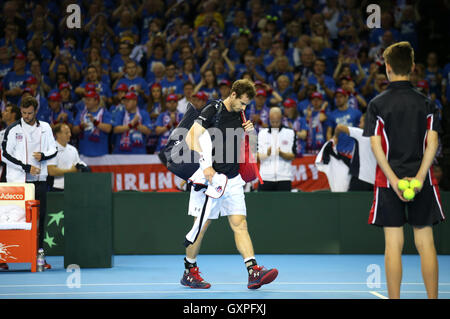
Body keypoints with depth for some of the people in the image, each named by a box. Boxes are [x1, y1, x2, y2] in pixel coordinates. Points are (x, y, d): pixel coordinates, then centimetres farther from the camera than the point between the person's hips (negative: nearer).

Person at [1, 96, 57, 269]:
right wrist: (26, 167, -12)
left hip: (39, 179, 4)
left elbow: (53, 149, 14)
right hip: (17, 181, -4)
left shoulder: (45, 128, 9)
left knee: (40, 217, 4)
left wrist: (43, 156, -8)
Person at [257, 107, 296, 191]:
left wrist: (281, 153, -20)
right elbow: (257, 156, 5)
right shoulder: (262, 133, 12)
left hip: (284, 178, -2)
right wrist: (267, 154, -17)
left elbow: (292, 156, 0)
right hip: (265, 177, 2)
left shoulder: (290, 133, 6)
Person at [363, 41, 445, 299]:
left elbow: (376, 145, -8)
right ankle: (433, 297, 5)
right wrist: (419, 177, -11)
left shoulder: (378, 104, -1)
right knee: (425, 243, 4)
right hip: (421, 181, 1)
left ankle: (394, 298, 2)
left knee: (394, 244, 1)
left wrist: (394, 179, -12)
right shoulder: (426, 103, 3)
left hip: (389, 181, -1)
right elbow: (432, 143, -6)